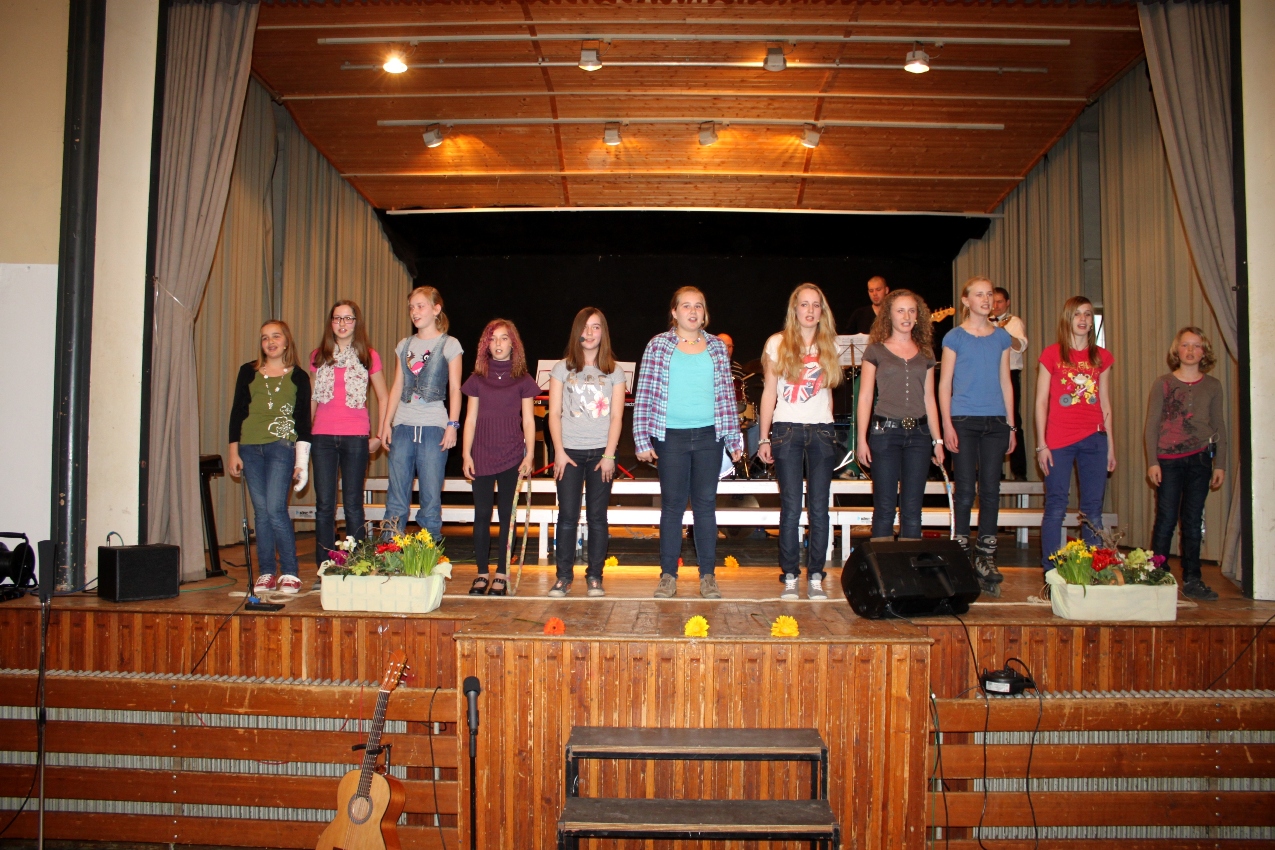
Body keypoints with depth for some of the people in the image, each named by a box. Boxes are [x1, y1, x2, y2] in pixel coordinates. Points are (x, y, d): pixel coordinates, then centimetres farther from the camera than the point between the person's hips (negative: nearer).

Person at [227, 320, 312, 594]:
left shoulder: (299, 377, 7)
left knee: (275, 509, -12)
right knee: (261, 511, 4)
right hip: (250, 449, 3)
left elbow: (304, 420, 5)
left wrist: (302, 460, -2)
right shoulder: (248, 372, 12)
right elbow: (237, 412, 12)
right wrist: (234, 451, 5)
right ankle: (266, 573, 11)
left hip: (281, 447, -3)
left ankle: (289, 573, -3)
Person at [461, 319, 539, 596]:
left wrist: (529, 454, -4)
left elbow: (528, 420, 4)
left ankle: (502, 574, 9)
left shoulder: (523, 380, 4)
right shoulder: (477, 379, 8)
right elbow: (470, 419, 9)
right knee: (482, 514, 2)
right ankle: (482, 573, 10)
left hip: (512, 456, -1)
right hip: (482, 456, 1)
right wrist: (466, 453, 2)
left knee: (507, 514, 3)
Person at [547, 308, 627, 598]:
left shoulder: (614, 371, 7)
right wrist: (559, 452, -6)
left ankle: (595, 577, 9)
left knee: (597, 517, 2)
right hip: (569, 451, 0)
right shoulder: (562, 368, 7)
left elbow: (616, 417, 3)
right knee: (567, 516, -2)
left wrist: (609, 455, -7)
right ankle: (564, 576, 5)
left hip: (601, 452, 0)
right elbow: (554, 413, 3)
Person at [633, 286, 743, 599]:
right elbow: (644, 394, 0)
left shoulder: (717, 347, 9)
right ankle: (668, 575, 12)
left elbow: (727, 394, 11)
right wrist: (642, 439, -6)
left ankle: (708, 575, 14)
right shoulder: (658, 345, 2)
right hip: (671, 436, -2)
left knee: (706, 504, 6)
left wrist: (734, 438, 8)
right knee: (672, 505, 4)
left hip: (709, 436, 2)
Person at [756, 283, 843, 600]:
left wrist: (829, 430, 7)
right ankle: (789, 577, 3)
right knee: (791, 508, -4)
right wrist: (764, 438, 1)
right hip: (787, 430, -2)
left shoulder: (829, 346, 11)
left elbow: (827, 392, 15)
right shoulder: (777, 344, 4)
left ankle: (815, 577, 5)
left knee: (819, 508, -1)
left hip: (821, 431, 2)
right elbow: (769, 392, 4)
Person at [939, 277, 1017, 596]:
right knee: (965, 491, -1)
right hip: (964, 421, -3)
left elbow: (1005, 382, 13)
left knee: (991, 490, 3)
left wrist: (1010, 425, 9)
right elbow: (944, 384, 0)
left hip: (995, 422, 3)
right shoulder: (955, 337, 2)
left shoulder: (1002, 337, 12)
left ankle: (986, 559, 10)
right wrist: (947, 425, -8)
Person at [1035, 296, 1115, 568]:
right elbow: (1041, 402, 0)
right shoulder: (1052, 354, 1)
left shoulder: (1102, 357, 10)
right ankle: (1050, 572, 4)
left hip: (1094, 439, 3)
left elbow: (1105, 404, 14)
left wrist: (1110, 444, 11)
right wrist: (1041, 444, -4)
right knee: (1056, 508, -2)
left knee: (1093, 509, 5)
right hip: (1059, 441, -3)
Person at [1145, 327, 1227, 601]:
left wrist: (1219, 464, 7)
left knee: (1193, 521, 7)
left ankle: (1192, 580, 14)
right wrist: (1152, 461, -6)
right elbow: (1151, 425, 0)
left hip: (1200, 459, 2)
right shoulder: (1163, 384, 1)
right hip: (1169, 460, -2)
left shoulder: (1213, 385, 8)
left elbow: (1219, 427, 11)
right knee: (1166, 519, -2)